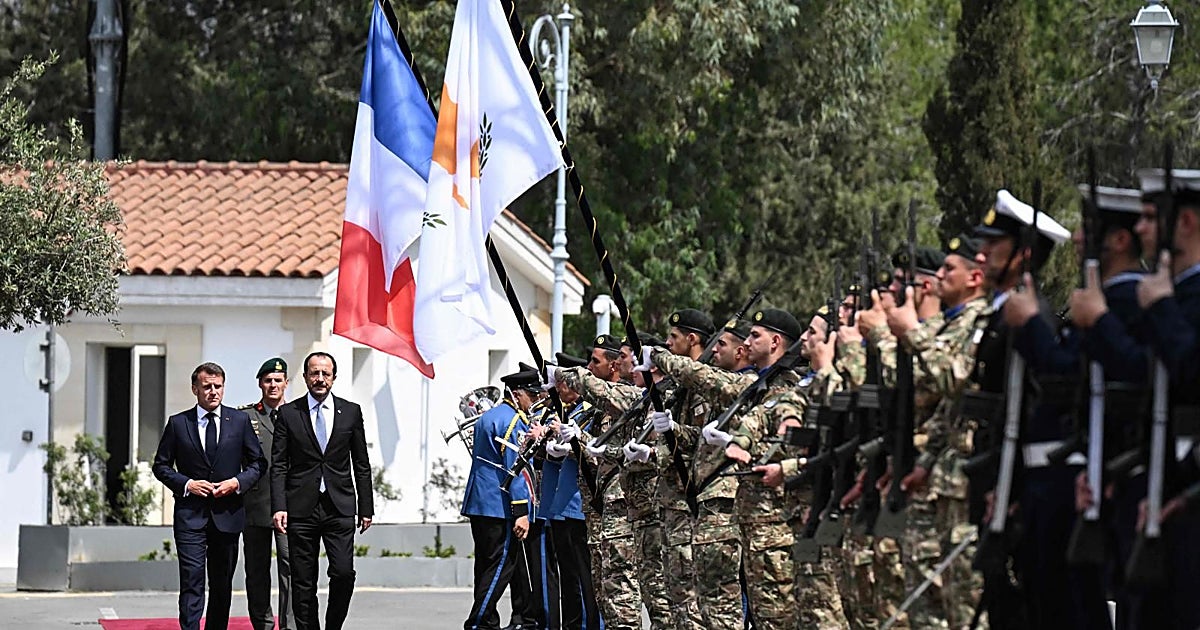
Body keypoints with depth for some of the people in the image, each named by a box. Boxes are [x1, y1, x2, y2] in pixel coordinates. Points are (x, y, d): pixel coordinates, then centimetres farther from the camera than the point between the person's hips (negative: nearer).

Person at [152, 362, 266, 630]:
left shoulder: (240, 421, 6)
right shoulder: (178, 424, 3)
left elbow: (258, 462, 10)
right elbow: (161, 465, 8)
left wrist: (237, 482, -8)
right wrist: (186, 484, -9)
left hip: (227, 514, 2)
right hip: (190, 515, -2)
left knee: (222, 585, 10)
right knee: (192, 582, -11)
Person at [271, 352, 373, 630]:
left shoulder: (351, 412, 8)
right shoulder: (288, 413, 5)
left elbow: (361, 465, 11)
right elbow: (278, 465, 2)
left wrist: (366, 507, 7)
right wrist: (279, 507, -8)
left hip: (339, 507, 0)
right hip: (302, 508, 0)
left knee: (343, 573, -11)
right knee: (303, 582, 1)